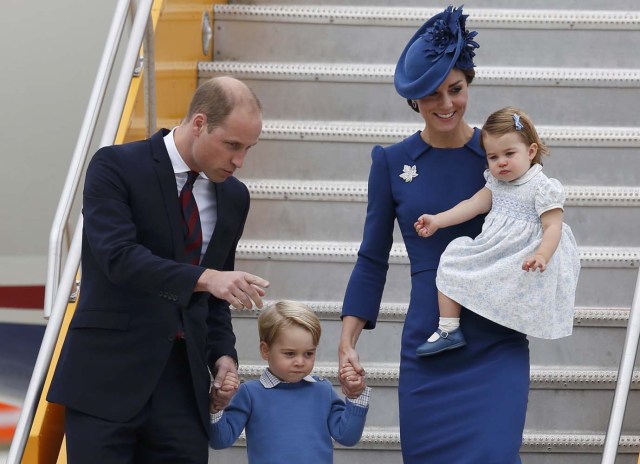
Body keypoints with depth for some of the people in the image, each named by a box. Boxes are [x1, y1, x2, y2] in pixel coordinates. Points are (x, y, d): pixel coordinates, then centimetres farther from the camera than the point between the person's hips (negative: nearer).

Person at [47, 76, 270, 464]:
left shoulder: (233, 197, 12)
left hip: (183, 382, 5)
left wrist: (222, 354, 3)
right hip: (109, 379, -5)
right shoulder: (116, 167, -6)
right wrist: (204, 278, -32)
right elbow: (119, 256, -21)